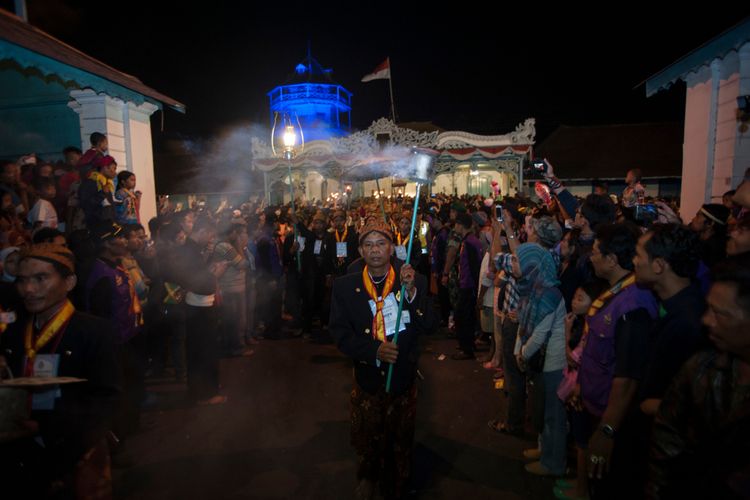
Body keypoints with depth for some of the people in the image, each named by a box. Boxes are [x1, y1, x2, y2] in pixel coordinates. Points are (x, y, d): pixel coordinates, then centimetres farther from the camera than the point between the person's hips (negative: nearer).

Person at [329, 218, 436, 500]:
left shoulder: (415, 282, -9)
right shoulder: (344, 287, -9)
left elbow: (429, 326, -15)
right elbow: (340, 333, -12)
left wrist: (412, 292, -29)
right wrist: (374, 350, -27)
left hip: (404, 380, 0)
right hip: (366, 380, 0)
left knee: (400, 444, 21)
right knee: (367, 443, 21)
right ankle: (368, 476, 53)